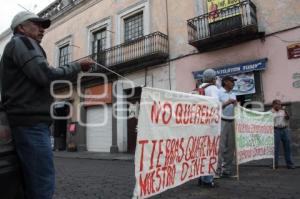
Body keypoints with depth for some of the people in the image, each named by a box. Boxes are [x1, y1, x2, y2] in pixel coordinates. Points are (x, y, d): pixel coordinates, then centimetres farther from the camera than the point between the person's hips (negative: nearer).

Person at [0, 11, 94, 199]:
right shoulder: (22, 42, -2)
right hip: (31, 122, -10)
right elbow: (46, 75, -16)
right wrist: (78, 66, -5)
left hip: (30, 121, 10)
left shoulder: (21, 46, 28)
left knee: (34, 183, 12)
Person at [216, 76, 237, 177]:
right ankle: (219, 169, 1)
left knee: (231, 146, 8)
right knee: (221, 146, -6)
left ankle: (227, 169, 17)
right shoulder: (219, 93, -2)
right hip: (222, 121, -7)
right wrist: (227, 103, -17)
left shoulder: (233, 94, 18)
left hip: (231, 122, 7)